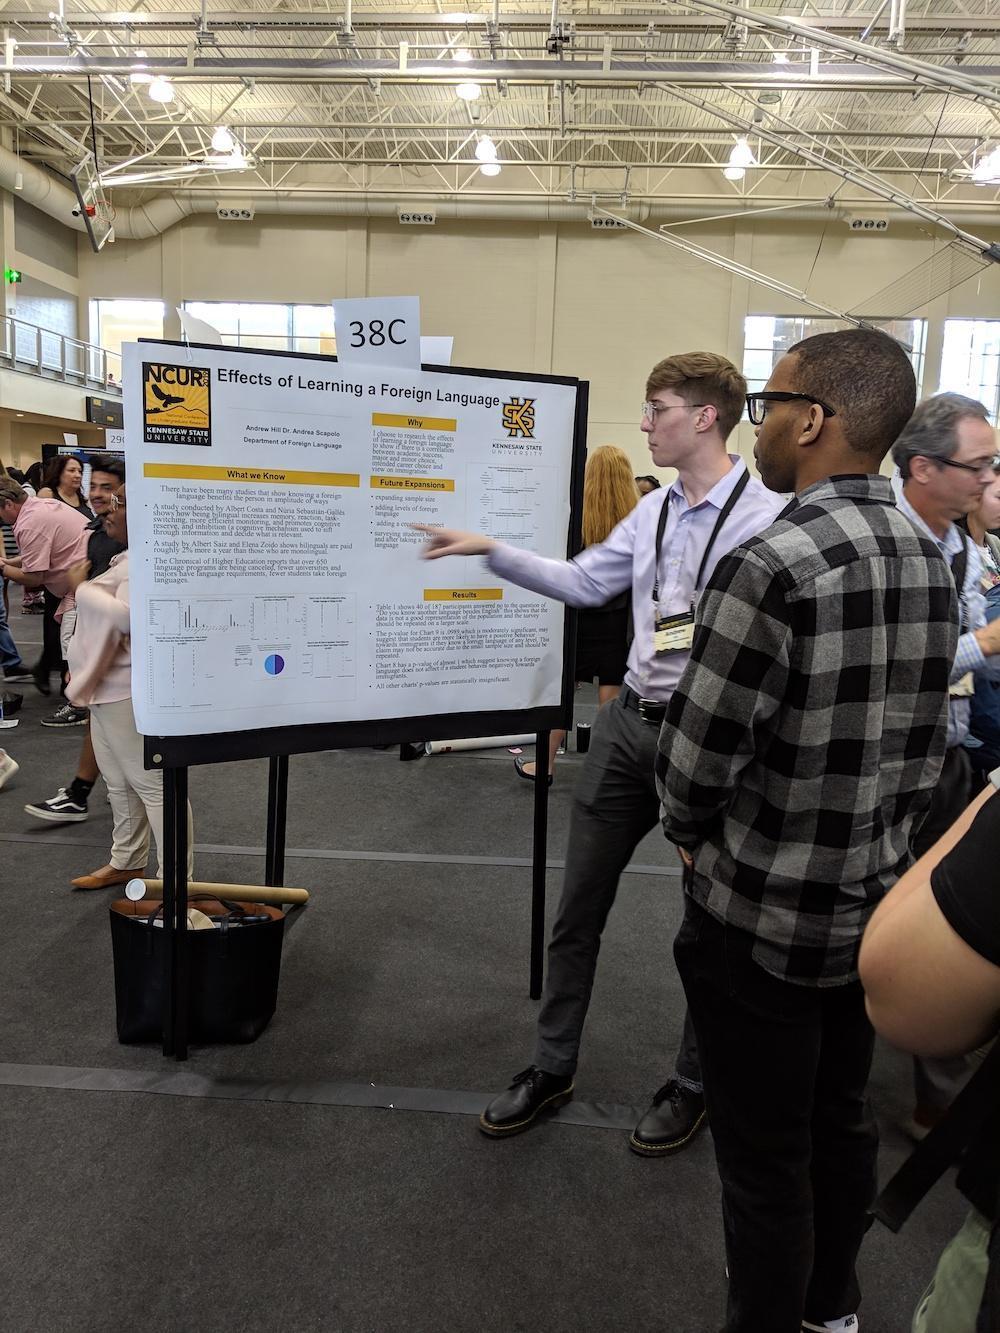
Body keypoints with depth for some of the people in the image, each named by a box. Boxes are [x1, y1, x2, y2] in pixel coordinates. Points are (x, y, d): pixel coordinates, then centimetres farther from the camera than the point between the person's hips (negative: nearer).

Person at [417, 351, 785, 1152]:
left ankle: (692, 1088, 36)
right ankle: (552, 1070, 34)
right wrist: (490, 551, 9)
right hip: (629, 724, 7)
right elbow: (583, 582, 12)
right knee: (578, 907, 14)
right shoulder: (652, 512, 7)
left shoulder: (768, 518, -15)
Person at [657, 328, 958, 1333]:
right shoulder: (929, 563, 1)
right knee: (842, 1118, 24)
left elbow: (694, 757, -20)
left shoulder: (768, 569, -25)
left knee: (764, 1159, 10)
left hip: (762, 918, -8)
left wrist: (691, 833, 0)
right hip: (874, 905, 8)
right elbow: (920, 744, 9)